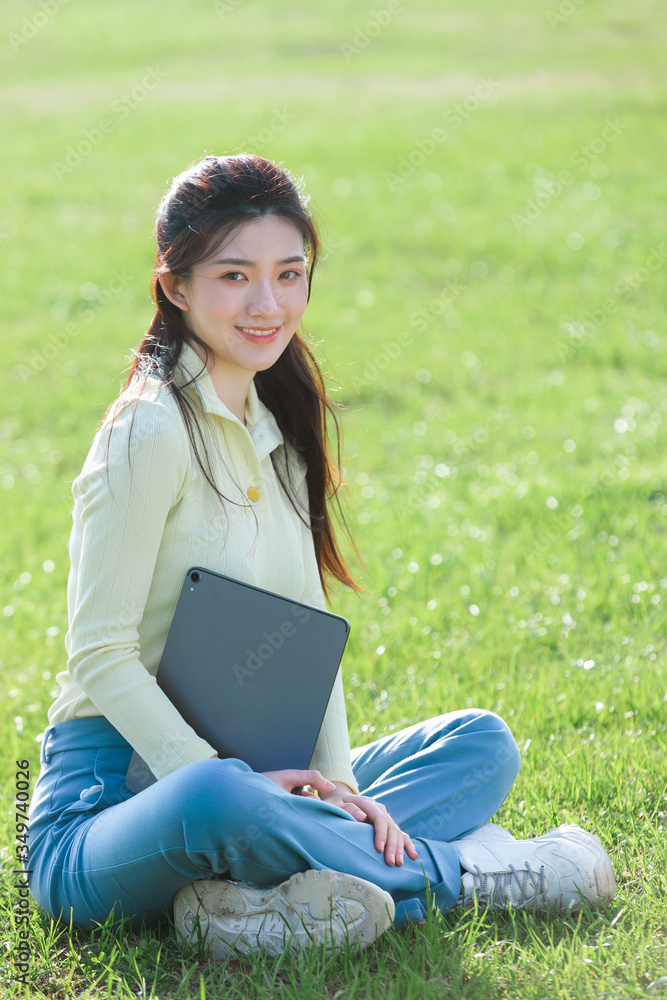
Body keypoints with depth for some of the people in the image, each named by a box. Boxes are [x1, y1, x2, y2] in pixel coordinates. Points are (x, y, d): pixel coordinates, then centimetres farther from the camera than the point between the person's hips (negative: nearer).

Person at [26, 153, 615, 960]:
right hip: (112, 795, -8)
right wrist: (225, 779, -24)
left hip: (245, 775, 8)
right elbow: (102, 652, -18)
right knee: (214, 803, -41)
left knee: (482, 742, 4)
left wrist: (338, 782, -5)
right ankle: (458, 868, -16)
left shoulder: (275, 424, 12)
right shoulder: (152, 432, -14)